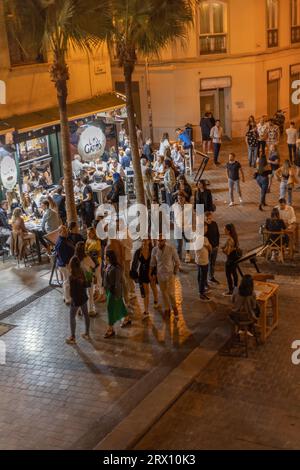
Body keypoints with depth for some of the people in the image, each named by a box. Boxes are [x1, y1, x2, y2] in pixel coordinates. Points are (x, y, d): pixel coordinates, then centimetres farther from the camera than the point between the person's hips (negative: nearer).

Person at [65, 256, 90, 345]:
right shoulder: (82, 272, -6)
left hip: (76, 298, -7)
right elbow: (85, 285, 4)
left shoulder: (72, 277, -25)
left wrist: (72, 297, -2)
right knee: (85, 314, 18)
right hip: (84, 296, 7)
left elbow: (72, 290, -19)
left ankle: (73, 338, 13)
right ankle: (87, 334, 32)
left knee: (72, 317, 7)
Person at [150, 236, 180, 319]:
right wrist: (153, 274, 6)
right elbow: (153, 263, 7)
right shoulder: (154, 250, -6)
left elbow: (177, 261, -3)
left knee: (171, 293, -2)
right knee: (164, 293, 11)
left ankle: (174, 308, 23)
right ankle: (167, 309, 28)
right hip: (160, 275, 3)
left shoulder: (171, 249, -15)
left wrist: (175, 272, -3)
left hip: (170, 274, -3)